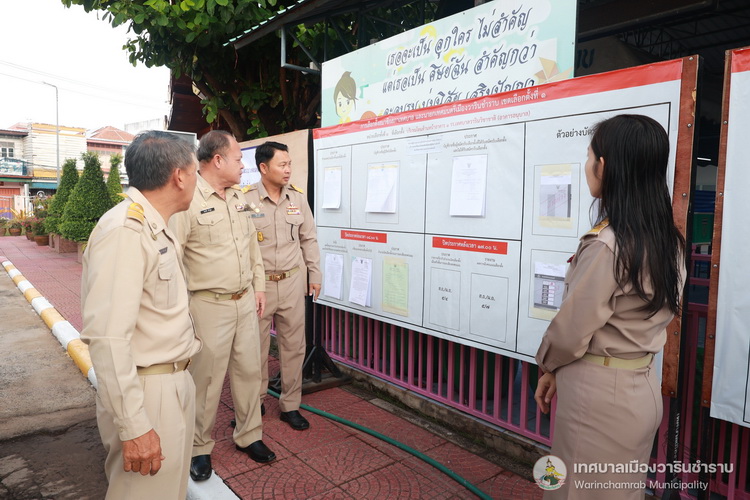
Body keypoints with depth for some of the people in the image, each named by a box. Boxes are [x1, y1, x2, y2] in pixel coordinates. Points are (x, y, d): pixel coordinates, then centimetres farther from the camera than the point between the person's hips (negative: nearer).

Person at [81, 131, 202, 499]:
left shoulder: (156, 228, 10)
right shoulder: (124, 231, -21)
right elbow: (107, 337, -26)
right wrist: (133, 427, -24)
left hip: (174, 383, 9)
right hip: (148, 395, -9)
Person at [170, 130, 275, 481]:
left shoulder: (238, 196, 10)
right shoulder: (188, 200, -15)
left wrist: (259, 287, 15)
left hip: (245, 301, 7)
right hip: (209, 305, -7)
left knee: (249, 370, 15)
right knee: (207, 380, 7)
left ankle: (249, 435, 34)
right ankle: (200, 447, 28)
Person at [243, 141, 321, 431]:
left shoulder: (298, 197, 4)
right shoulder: (245, 199, -8)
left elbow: (309, 239, 10)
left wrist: (315, 275, 9)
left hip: (292, 281, 3)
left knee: (294, 345, 9)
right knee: (256, 346, 10)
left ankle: (290, 405, 25)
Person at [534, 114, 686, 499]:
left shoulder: (606, 245, -25)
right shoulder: (669, 241, 2)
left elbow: (571, 329, -18)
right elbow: (655, 315, 9)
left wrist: (547, 368, 3)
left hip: (599, 392, -8)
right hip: (642, 387, 8)